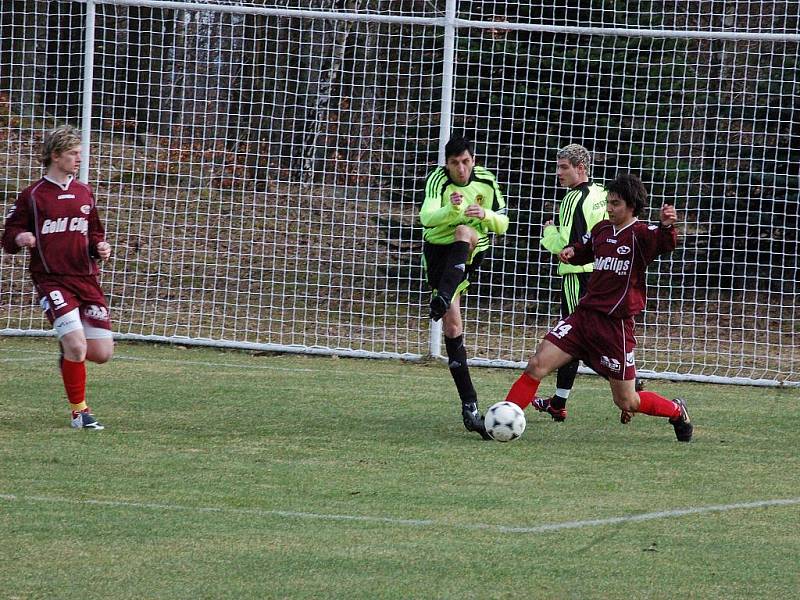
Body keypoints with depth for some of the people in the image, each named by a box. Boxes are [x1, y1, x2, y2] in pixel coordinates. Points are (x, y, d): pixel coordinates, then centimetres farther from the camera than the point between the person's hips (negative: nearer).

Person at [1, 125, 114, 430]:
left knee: (102, 353, -2)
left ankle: (68, 355, 33)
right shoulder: (32, 196, 1)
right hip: (52, 279, -5)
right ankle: (79, 411, -4)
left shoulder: (84, 193, 15)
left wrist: (100, 248, 4)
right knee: (77, 344, -20)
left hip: (86, 279, 5)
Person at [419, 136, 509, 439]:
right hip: (439, 251, -2)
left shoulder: (486, 181, -2)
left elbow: (503, 223, 2)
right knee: (452, 328, -12)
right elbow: (427, 217, -32)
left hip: (472, 253, 2)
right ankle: (469, 405, -12)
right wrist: (450, 210, -53)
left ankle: (442, 300, -49)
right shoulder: (438, 180, -14)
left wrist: (486, 215, -20)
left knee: (464, 232, -34)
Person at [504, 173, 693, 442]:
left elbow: (665, 243, -31)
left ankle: (677, 412, 30)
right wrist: (570, 251, 6)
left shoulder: (641, 234, -9)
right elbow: (582, 251, 30)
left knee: (626, 402, 3)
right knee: (537, 365, -10)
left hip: (615, 324, -5)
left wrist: (667, 226, -54)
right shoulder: (601, 230, 10)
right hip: (584, 316, 5)